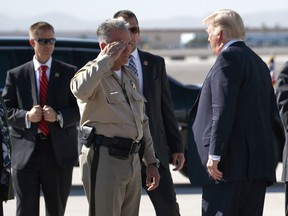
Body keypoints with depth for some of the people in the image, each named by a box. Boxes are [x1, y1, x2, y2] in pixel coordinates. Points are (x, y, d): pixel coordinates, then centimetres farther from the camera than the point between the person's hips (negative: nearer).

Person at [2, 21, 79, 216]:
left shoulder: (69, 73, 8)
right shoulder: (16, 75, 8)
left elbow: (80, 109, 3)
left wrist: (58, 116, -14)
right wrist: (26, 116, -15)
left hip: (59, 151, 1)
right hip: (26, 152, -1)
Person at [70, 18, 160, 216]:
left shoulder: (131, 78, 19)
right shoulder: (93, 73, -7)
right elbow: (80, 89, -34)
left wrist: (151, 162, 21)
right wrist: (107, 59, -22)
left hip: (132, 160, 8)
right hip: (104, 159, -8)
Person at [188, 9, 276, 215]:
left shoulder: (229, 57, -7)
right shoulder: (258, 62, 21)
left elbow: (223, 109, -17)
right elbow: (270, 112, 21)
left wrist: (214, 154, -19)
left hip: (232, 160, -9)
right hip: (260, 161, 9)